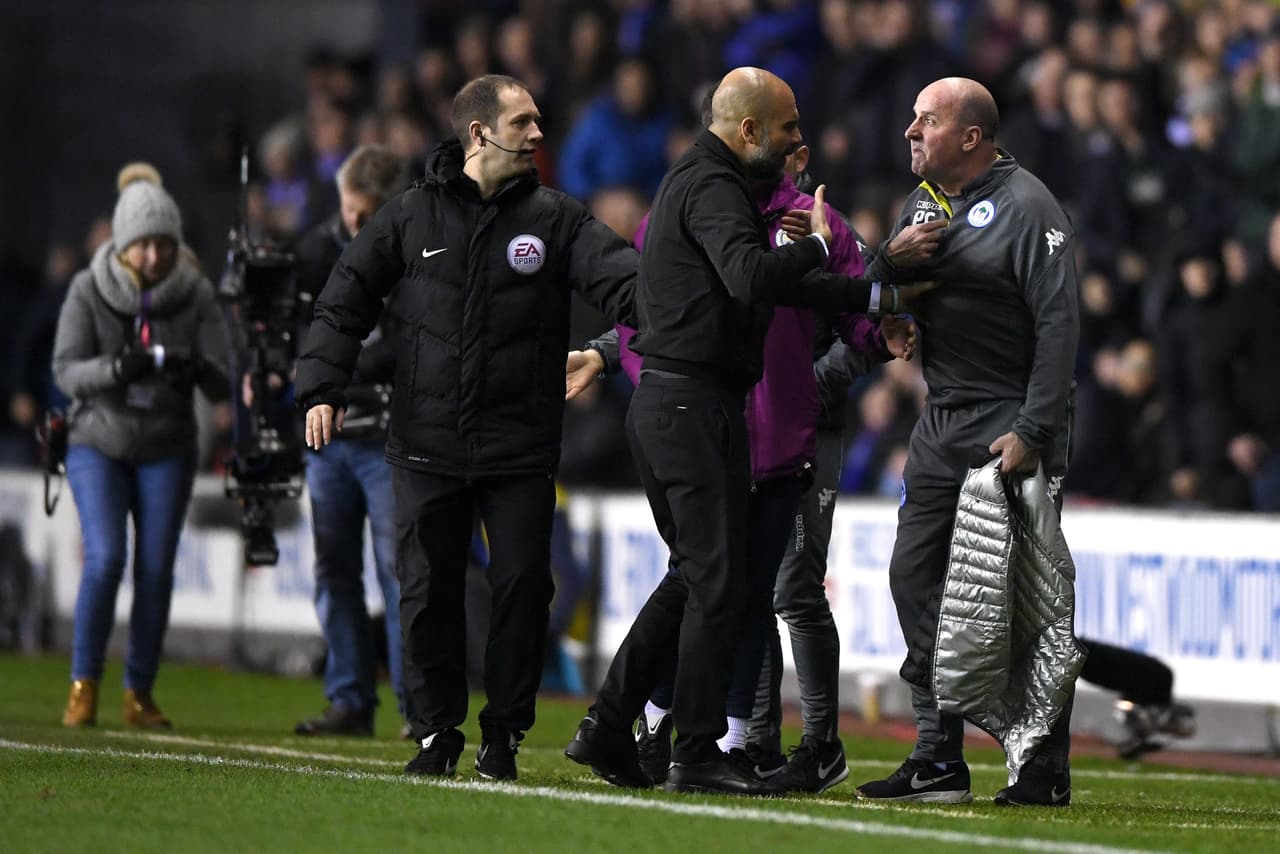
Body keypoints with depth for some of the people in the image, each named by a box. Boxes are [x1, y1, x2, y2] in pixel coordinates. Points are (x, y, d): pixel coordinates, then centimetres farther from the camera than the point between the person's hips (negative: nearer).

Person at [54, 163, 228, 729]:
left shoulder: (195, 295, -5)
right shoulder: (89, 290, -7)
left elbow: (222, 384, -7)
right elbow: (66, 371, -12)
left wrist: (194, 368, -30)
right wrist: (117, 368, -31)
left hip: (166, 449, 1)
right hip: (99, 442, -1)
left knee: (156, 569, -4)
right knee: (105, 559, -16)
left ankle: (140, 694, 8)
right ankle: (83, 688, -5)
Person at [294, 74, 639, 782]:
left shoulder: (555, 219, 5)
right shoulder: (411, 217, 4)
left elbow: (617, 274, -10)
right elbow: (345, 302, 8)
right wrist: (322, 389, -2)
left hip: (521, 450, 0)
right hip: (427, 446, 0)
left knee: (523, 586, -2)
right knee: (429, 591, 2)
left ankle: (504, 732, 11)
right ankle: (436, 732, 14)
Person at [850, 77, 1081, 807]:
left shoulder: (1025, 206, -11)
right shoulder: (924, 204, 14)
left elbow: (1058, 323, -18)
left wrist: (1032, 432, -23)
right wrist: (892, 258, -5)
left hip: (1012, 422, -8)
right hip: (943, 420, 8)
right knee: (917, 578, 4)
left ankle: (1046, 770, -2)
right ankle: (939, 760, 9)